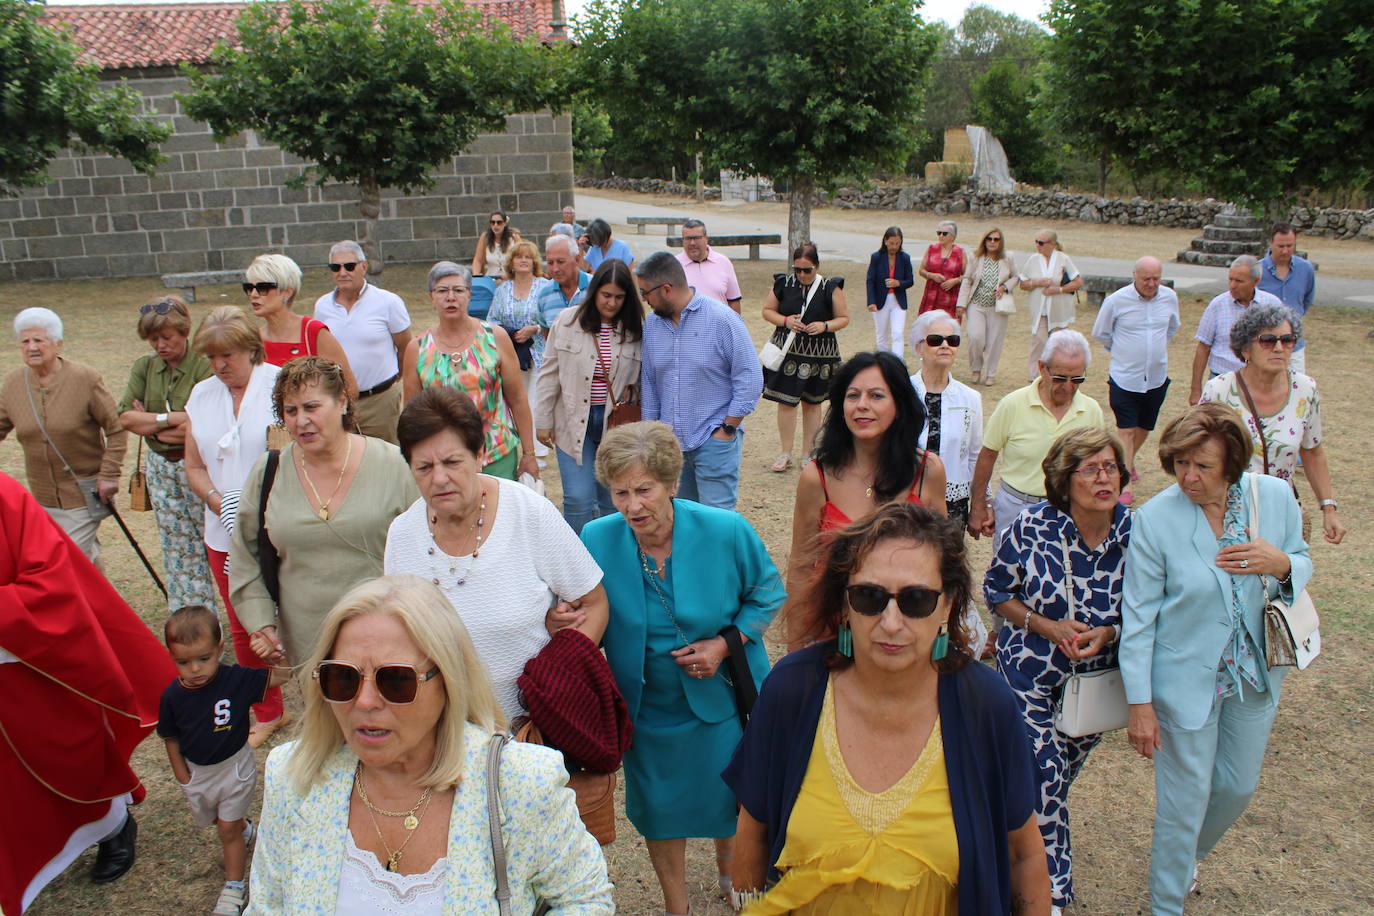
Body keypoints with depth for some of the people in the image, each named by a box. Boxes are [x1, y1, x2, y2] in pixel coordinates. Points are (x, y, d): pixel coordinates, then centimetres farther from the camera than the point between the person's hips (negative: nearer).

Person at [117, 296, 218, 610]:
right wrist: (170, 419, -13)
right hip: (161, 469, 6)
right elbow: (125, 417, -3)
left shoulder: (204, 366, -13)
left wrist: (149, 423, -11)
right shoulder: (143, 367, 6)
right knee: (177, 552, 12)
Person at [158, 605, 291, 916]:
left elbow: (281, 676, -21)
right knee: (220, 821, 24)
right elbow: (171, 741, -2)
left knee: (228, 829, 2)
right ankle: (245, 829, 57)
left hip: (234, 766, -3)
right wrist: (183, 777, -2)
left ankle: (235, 887, 20)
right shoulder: (172, 697, -15)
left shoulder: (236, 679, -21)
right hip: (197, 771, 3)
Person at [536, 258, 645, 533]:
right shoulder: (568, 322, -2)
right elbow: (550, 374, 3)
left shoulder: (636, 330, -1)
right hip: (574, 423, -1)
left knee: (613, 499, 10)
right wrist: (543, 421, 3)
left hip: (617, 421, 1)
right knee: (579, 499, -6)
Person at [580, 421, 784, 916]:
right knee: (660, 806, 19)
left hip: (722, 696, 0)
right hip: (647, 707, 1)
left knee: (729, 797, 20)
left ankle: (729, 867, 57)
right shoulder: (596, 540, -17)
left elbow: (767, 593, -5)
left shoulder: (727, 531, -21)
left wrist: (725, 643, -18)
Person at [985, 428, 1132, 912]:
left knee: (1065, 771, 18)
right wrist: (1047, 626, -20)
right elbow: (997, 590, -6)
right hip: (1029, 672, -2)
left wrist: (1108, 634, -21)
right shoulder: (1032, 526, -18)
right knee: (1043, 777, -4)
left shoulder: (1134, 533, -13)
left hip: (1096, 679, 3)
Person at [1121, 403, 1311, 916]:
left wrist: (1281, 564, -20)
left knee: (1238, 788, 22)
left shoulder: (1275, 496, -11)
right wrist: (1140, 703, -13)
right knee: (1184, 801, 7)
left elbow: (1302, 565, 6)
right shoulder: (1155, 518, -20)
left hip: (1256, 676, 4)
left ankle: (1189, 856, 52)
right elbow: (1138, 617, -14)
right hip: (1186, 681, -4)